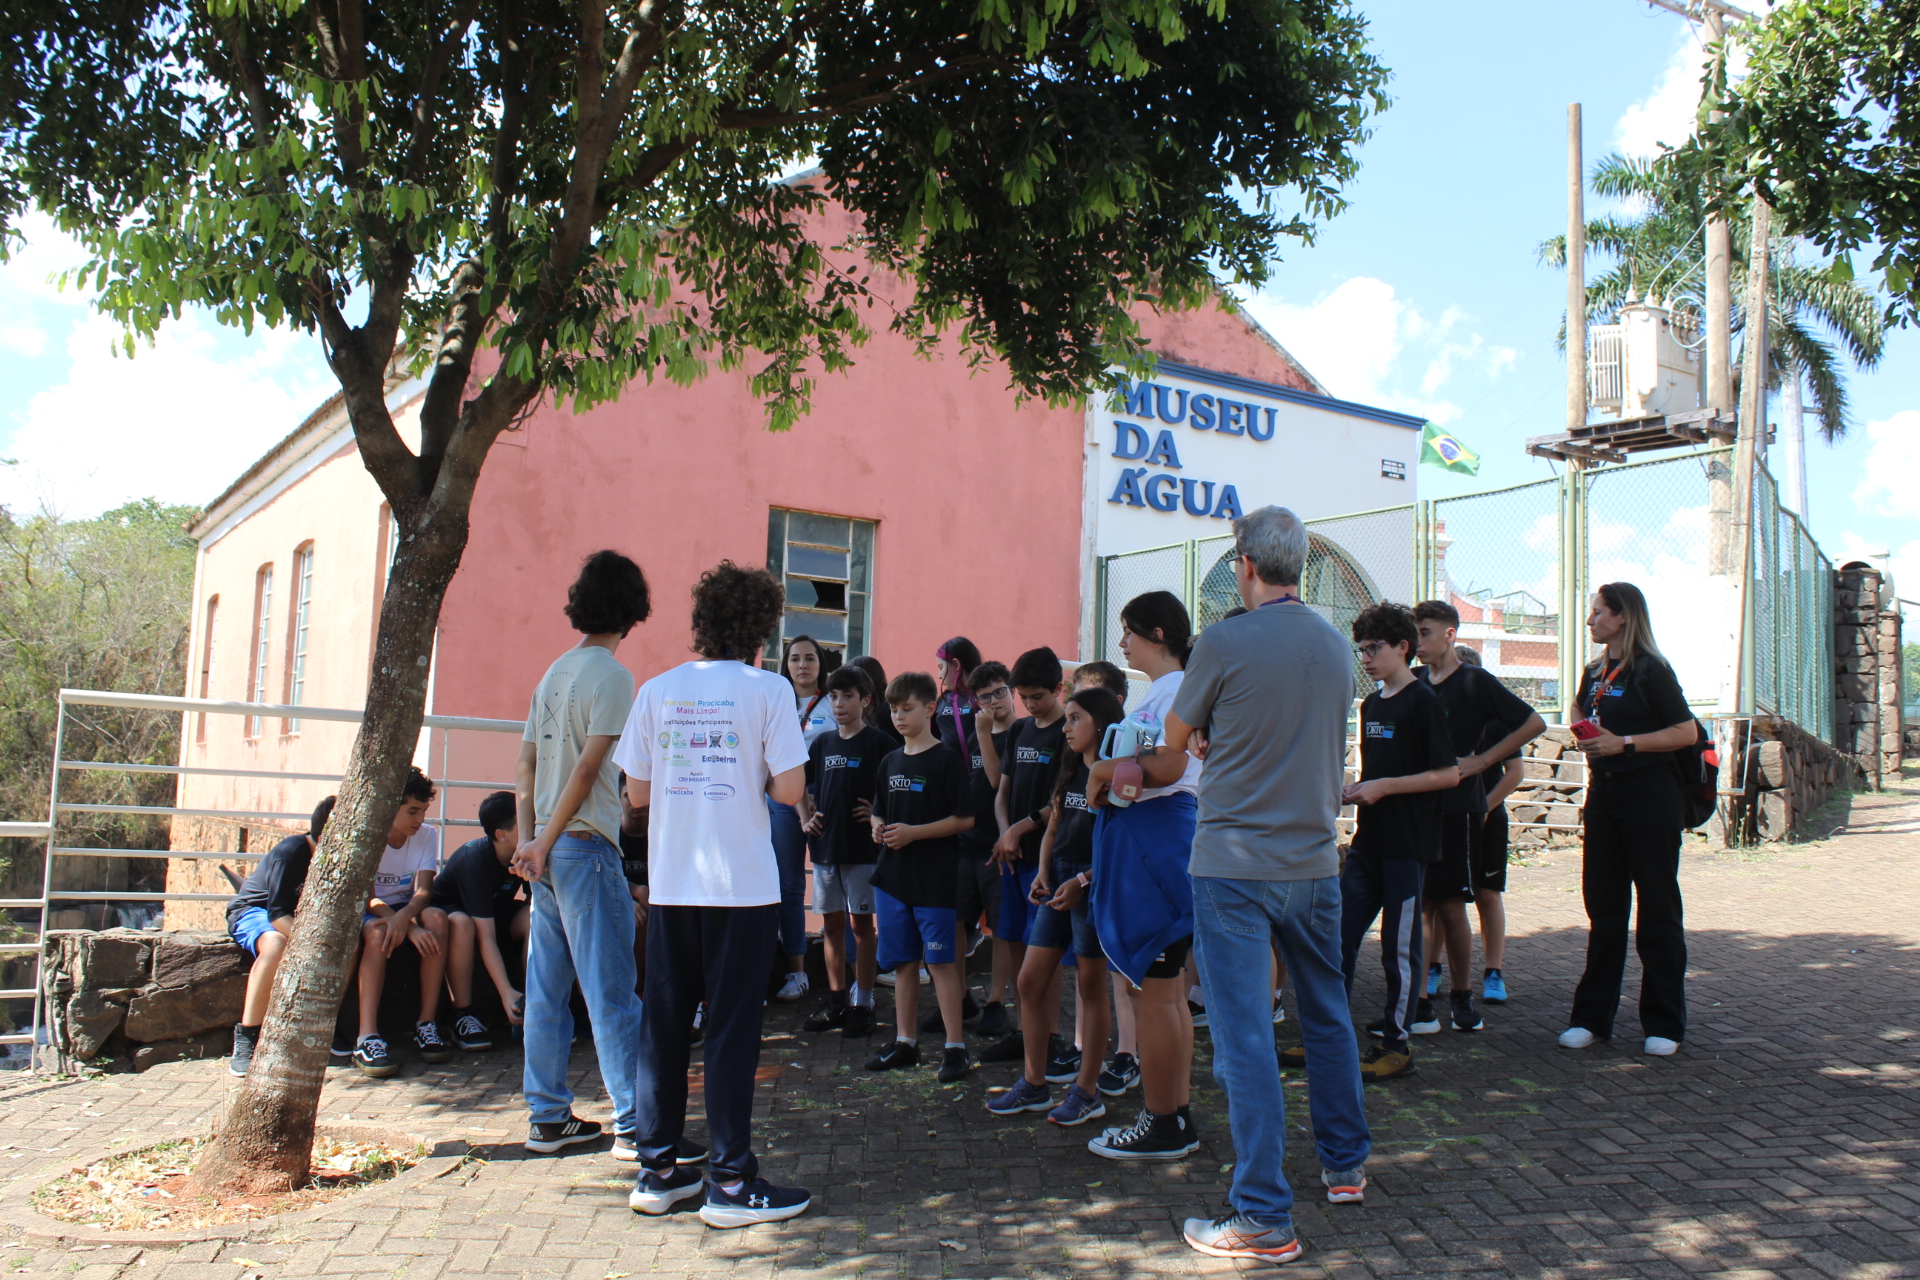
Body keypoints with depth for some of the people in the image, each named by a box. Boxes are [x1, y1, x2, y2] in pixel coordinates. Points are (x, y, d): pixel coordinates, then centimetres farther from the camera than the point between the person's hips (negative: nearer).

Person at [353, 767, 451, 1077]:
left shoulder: (427, 836, -6)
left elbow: (423, 891, -16)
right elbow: (366, 898, -21)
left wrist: (404, 916, -40)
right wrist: (411, 928, -36)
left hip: (407, 909, 3)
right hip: (369, 912, -3)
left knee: (436, 917, -31)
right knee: (377, 931, -38)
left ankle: (427, 1025, -29)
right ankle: (367, 1038, -44)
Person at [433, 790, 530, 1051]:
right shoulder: (475, 860, -33)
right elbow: (486, 936, -38)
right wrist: (507, 993, -44)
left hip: (496, 908, 5)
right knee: (461, 923, -39)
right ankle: (463, 1016, -25)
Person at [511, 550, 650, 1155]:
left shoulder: (555, 672, 14)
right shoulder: (611, 675, -10)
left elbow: (525, 767, 12)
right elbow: (588, 770, -16)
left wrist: (529, 840, 6)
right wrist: (543, 844, -10)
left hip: (548, 851, 8)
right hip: (585, 847, -8)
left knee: (547, 991, 11)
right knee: (611, 991, -4)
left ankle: (548, 1118, 19)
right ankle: (634, 1124, 1)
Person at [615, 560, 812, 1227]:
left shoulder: (658, 690, 4)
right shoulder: (767, 689, -6)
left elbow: (637, 792, 6)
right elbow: (789, 789, -10)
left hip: (670, 884, 4)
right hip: (742, 884, -4)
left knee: (663, 1024, 12)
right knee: (732, 1027, 2)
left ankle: (658, 1170, 20)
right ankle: (730, 1180, 7)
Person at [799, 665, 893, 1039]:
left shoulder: (879, 743, -6)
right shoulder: (821, 744, 10)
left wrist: (879, 812, -14)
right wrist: (806, 819, 10)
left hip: (862, 847, -5)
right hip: (825, 846, 5)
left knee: (860, 923, 0)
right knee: (832, 924, 11)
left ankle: (862, 1005, 8)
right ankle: (836, 1003, 20)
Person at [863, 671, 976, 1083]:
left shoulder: (946, 759, -7)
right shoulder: (891, 762, 13)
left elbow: (965, 818, -12)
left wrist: (914, 832, -17)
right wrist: (878, 828, 0)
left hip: (934, 875, -6)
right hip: (892, 874, 7)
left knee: (940, 962, -5)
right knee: (902, 961, 12)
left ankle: (955, 1049, 1)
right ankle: (905, 1042, 23)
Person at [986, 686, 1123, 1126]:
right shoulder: (1070, 772, 15)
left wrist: (1082, 881, -19)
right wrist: (1043, 872, 3)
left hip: (1094, 886, -8)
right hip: (1059, 883, 8)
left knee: (1090, 987, 2)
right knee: (1030, 980, 6)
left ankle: (1086, 1091, 13)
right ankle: (1034, 1084, 17)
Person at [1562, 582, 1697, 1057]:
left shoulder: (1650, 670, -9)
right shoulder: (1594, 673, 13)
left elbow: (1686, 732, -13)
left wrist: (1624, 743, -19)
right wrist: (1589, 741, 8)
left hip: (1651, 800, -7)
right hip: (1604, 798, 7)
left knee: (1657, 910, 1)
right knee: (1603, 908, 8)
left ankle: (1663, 1024, 10)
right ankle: (1591, 1017, 14)